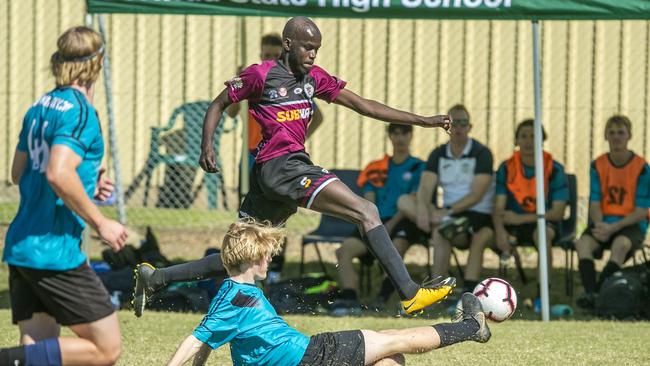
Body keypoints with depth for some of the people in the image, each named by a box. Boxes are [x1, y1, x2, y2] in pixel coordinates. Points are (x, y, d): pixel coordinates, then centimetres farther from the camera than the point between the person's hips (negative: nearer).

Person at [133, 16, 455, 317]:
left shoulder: (314, 78, 17)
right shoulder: (261, 75, -2)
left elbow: (362, 105, 16)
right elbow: (218, 105, 7)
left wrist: (423, 121, 11)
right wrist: (207, 146, -9)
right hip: (279, 165, -8)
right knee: (366, 211, -18)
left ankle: (154, 278, 18)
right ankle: (410, 293, -25)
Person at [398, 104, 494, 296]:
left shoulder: (481, 153, -6)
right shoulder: (438, 155, 9)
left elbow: (476, 195, -16)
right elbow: (425, 188, -5)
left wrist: (449, 212, -29)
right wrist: (422, 210, -28)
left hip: (478, 215, -5)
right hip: (448, 212, 5)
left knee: (439, 233, -35)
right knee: (405, 202, -19)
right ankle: (445, 222, -40)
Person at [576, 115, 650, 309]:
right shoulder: (598, 166, 6)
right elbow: (595, 204, 4)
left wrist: (613, 228, -20)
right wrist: (599, 225, -19)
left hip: (632, 224, -3)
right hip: (604, 222, 3)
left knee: (621, 244, -37)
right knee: (583, 243, -28)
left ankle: (598, 291, -40)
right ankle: (589, 292, -42)